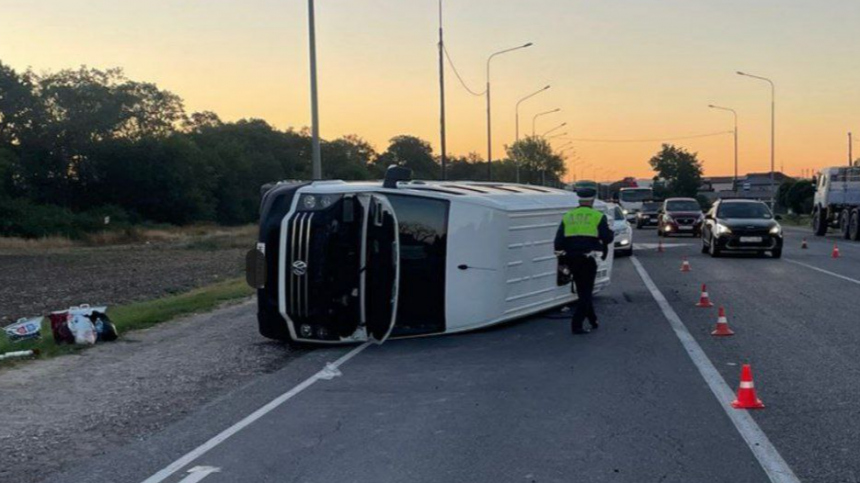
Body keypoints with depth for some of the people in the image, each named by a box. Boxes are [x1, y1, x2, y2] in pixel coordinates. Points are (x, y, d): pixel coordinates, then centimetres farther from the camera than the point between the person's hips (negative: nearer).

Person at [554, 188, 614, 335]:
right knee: (586, 292, 2)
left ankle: (593, 320, 28)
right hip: (588, 260, -5)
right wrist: (610, 231, 14)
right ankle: (576, 325, -5)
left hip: (572, 260, 5)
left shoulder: (567, 217, 8)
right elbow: (607, 238, -8)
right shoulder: (598, 217, -4)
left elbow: (559, 241, 4)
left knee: (583, 291, 18)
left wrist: (562, 258, 12)